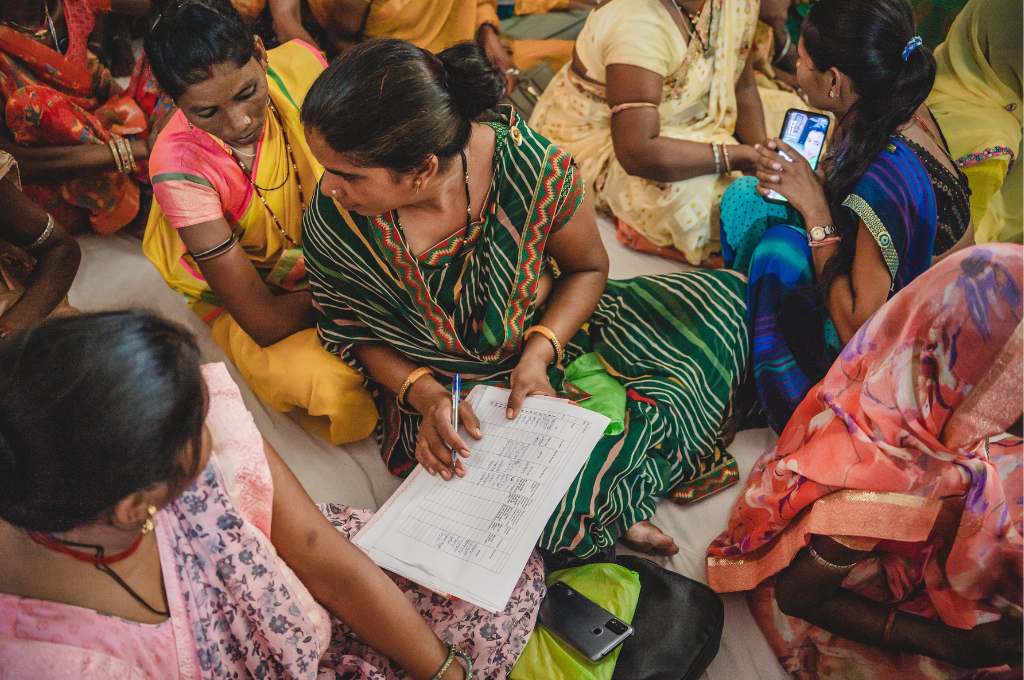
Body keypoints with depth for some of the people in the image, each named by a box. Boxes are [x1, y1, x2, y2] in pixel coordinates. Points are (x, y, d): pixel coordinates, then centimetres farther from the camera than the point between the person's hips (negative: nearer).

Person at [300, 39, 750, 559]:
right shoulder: (331, 222, -23)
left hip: (548, 331, 2)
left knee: (722, 298, -7)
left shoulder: (532, 168, -26)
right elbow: (353, 333, -4)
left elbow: (588, 267, -6)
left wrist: (538, 355, -21)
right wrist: (425, 394, -21)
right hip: (441, 393, -2)